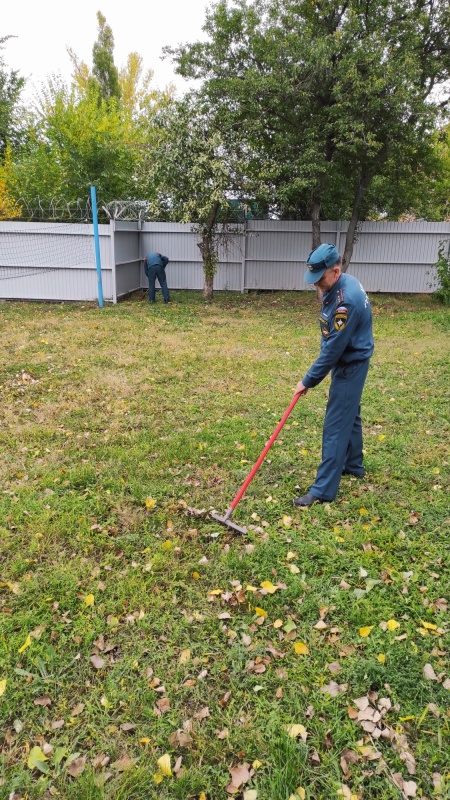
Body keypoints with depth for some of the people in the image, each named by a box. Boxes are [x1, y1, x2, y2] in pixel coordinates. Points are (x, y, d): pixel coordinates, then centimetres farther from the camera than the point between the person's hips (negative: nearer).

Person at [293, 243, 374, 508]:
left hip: (350, 367, -10)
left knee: (336, 426, -7)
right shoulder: (343, 283, 1)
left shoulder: (346, 301, -31)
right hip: (351, 363, 10)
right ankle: (353, 465, 42)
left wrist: (308, 381, -17)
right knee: (350, 415, 23)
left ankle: (324, 490, -2)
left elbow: (333, 349, -27)